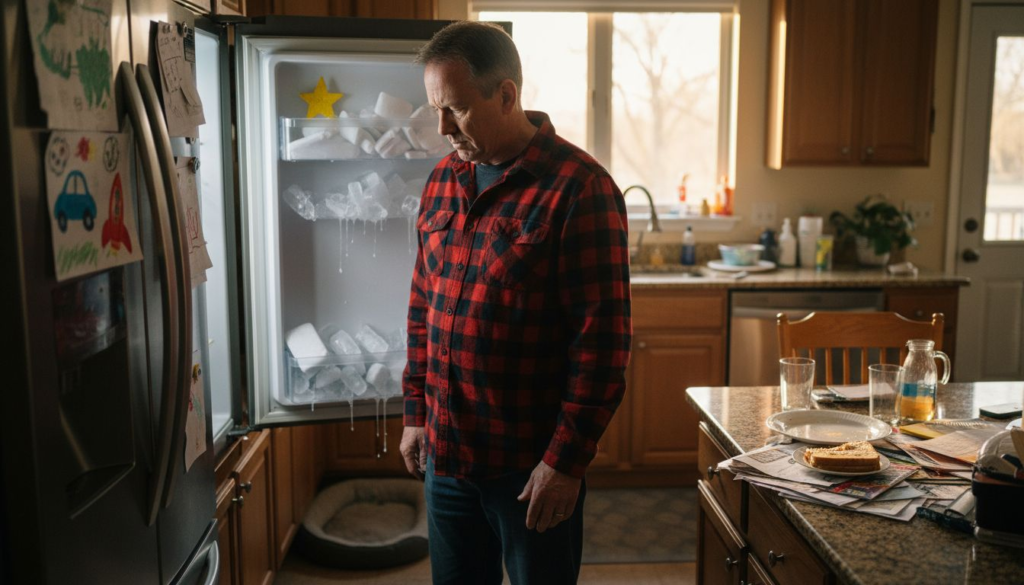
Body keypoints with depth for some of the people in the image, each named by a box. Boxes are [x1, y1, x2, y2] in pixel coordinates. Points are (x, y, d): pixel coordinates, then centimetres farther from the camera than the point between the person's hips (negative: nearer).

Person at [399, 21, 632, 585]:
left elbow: (602, 341, -16)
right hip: (444, 452, 6)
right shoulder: (443, 181, 6)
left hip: (532, 464, -6)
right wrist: (415, 412, 13)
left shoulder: (579, 188, -15)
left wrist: (566, 460, -16)